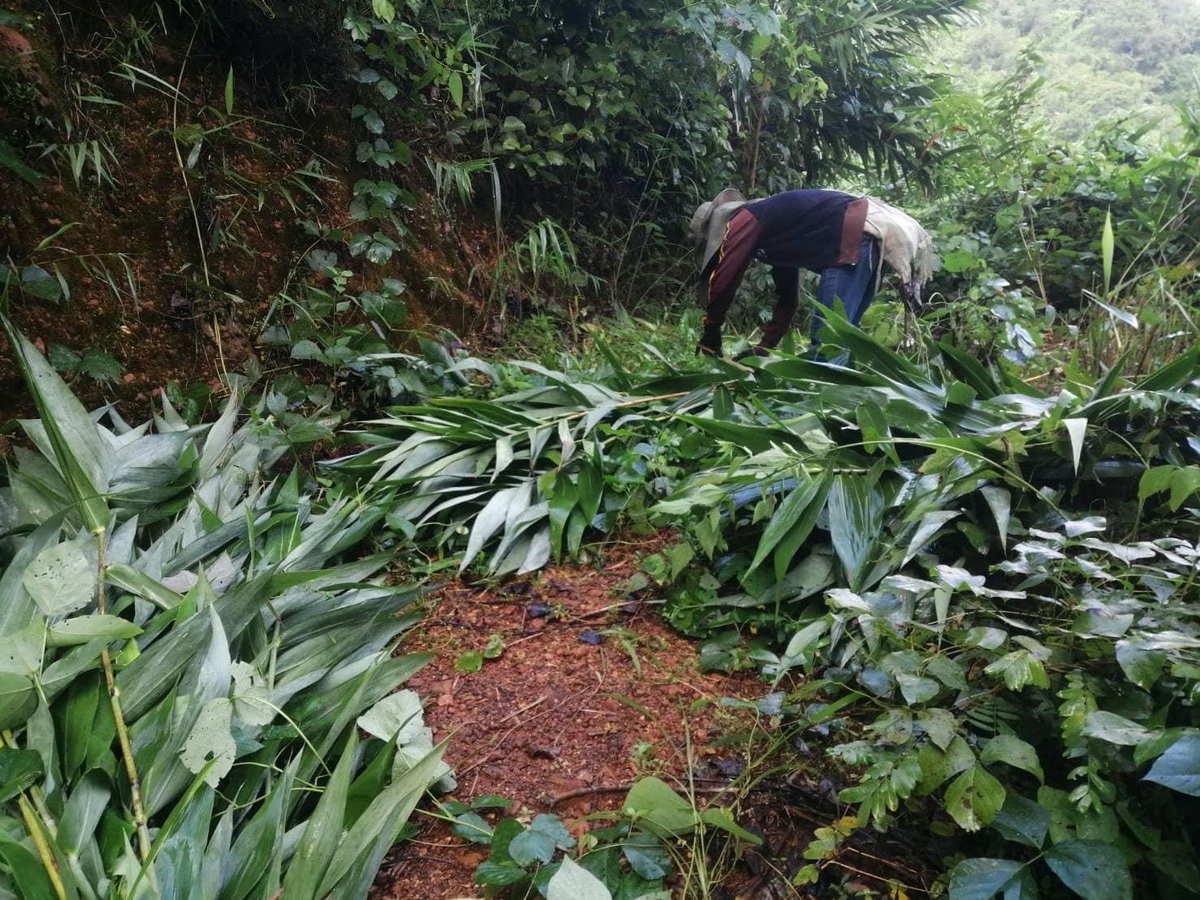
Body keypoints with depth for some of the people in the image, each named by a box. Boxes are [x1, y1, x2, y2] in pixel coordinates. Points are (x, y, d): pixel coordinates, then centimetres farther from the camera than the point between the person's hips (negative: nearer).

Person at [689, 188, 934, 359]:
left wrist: (710, 331, 12)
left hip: (853, 236, -10)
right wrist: (763, 348, 32)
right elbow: (787, 298, 32)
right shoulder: (773, 229, 29)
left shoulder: (743, 220, 2)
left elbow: (722, 278, -2)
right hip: (866, 236, 10)